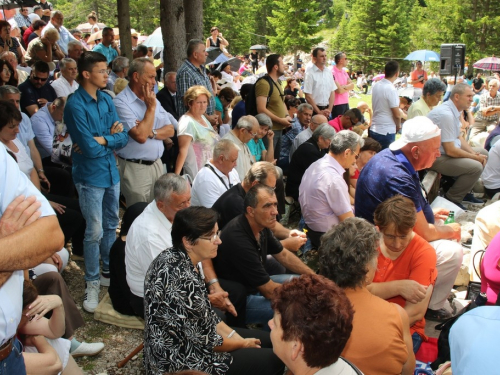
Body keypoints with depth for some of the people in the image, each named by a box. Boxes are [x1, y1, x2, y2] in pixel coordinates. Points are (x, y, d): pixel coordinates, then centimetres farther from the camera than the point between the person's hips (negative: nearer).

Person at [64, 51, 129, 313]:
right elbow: (89, 147, -22)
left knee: (111, 226, 16)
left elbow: (123, 138, 1)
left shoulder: (106, 99, 5)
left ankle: (109, 272, 33)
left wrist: (102, 139, -15)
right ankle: (92, 284, 15)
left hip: (111, 172, 7)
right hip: (90, 176, -6)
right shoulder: (75, 105, -15)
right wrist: (112, 137, -7)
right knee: (95, 232, -1)